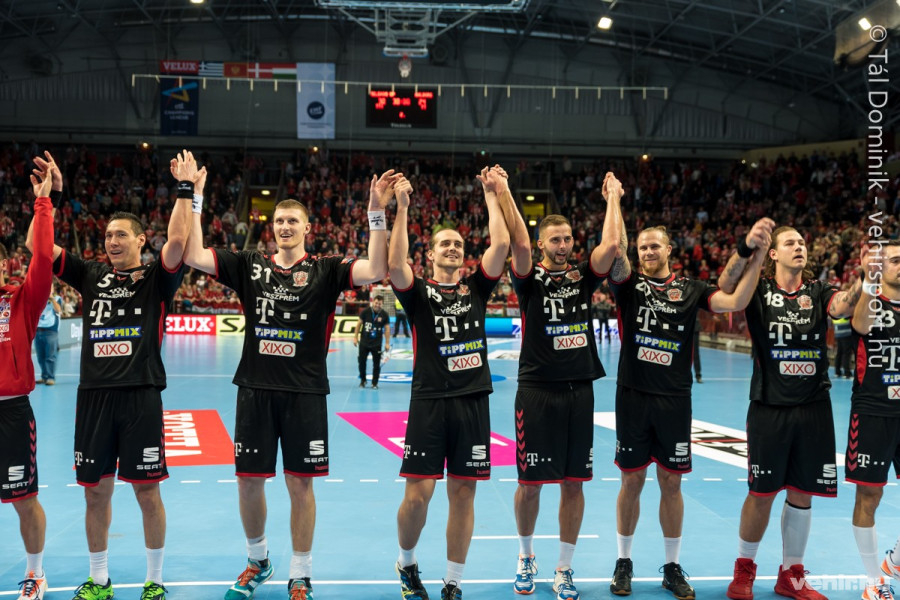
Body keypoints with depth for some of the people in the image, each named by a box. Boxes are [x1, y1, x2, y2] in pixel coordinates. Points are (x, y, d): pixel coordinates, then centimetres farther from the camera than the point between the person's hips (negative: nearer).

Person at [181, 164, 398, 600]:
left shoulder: (325, 270, 0)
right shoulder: (249, 265, 6)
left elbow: (375, 270, -14)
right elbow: (194, 257, -2)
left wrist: (377, 213, -23)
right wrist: (193, 201, -7)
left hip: (305, 393, -2)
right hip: (255, 389, 2)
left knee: (300, 483, 3)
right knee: (249, 480, 9)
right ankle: (258, 561, 32)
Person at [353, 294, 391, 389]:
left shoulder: (384, 315, -7)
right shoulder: (365, 312, -7)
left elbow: (387, 328, -2)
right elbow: (359, 324, 2)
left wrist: (387, 343, -5)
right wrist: (355, 337, 0)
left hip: (377, 344, -1)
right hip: (364, 342, 1)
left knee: (376, 364, 3)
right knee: (362, 361, 7)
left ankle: (374, 383, 14)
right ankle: (362, 380, 26)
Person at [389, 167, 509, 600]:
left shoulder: (476, 288, 12)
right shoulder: (419, 292, 4)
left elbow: (501, 245, 0)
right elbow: (394, 265, -17)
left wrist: (492, 195, 2)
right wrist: (402, 209, -17)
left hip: (473, 401, 3)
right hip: (429, 402, -3)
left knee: (463, 493, 5)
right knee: (418, 494, -5)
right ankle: (407, 564, 23)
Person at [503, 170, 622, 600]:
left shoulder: (584, 277, 9)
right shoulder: (530, 278, 1)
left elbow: (611, 245, -6)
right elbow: (520, 245, -18)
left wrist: (613, 198, 2)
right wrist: (503, 194, -18)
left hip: (579, 390, 3)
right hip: (537, 390, -3)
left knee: (573, 482, 6)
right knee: (530, 482, 4)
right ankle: (526, 556, 27)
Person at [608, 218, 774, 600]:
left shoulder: (690, 290, 3)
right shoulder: (629, 284, 2)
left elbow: (736, 302, -10)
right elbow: (617, 264, -19)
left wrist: (755, 256, -19)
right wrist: (618, 249, -36)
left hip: (675, 400, 1)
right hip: (633, 396, -1)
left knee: (671, 483, 8)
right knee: (632, 481, 7)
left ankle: (672, 568, 21)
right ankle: (624, 563, 22)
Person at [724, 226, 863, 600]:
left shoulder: (819, 293, 5)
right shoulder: (758, 291, 0)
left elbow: (842, 306, -16)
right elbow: (725, 285, -20)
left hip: (813, 410, 3)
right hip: (769, 408, -3)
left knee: (802, 495, 9)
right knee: (762, 494, 3)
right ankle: (744, 569, 23)